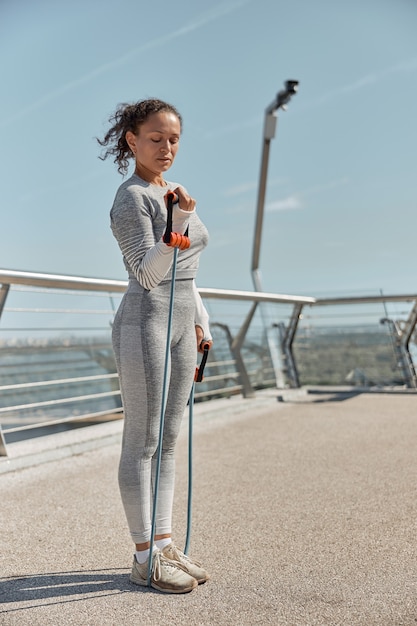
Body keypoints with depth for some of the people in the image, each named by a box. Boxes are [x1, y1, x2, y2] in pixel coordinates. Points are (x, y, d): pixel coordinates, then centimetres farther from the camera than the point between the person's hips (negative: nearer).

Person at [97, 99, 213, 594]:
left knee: (167, 440, 10)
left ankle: (164, 543, 21)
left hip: (181, 324, 9)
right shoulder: (131, 198, -7)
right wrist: (179, 222, -29)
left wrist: (201, 321, 20)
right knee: (141, 441, -1)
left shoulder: (172, 192, 18)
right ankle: (145, 557, 11)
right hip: (145, 323, -8)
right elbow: (148, 274, -17)